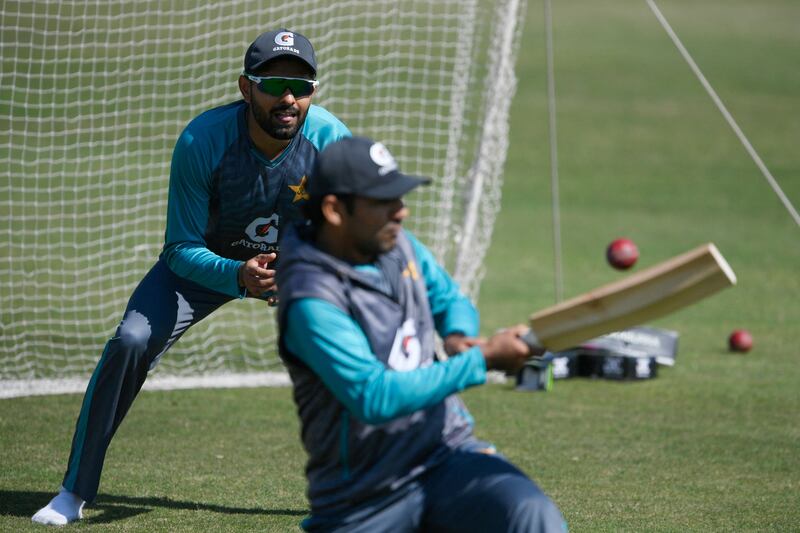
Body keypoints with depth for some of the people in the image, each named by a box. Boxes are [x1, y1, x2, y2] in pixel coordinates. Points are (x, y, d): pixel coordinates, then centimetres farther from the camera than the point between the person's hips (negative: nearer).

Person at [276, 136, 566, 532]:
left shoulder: (400, 246, 3)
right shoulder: (313, 301, -20)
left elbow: (450, 300, 22)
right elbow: (374, 398, -28)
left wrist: (458, 335, -4)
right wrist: (482, 361, -24)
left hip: (446, 453, 4)